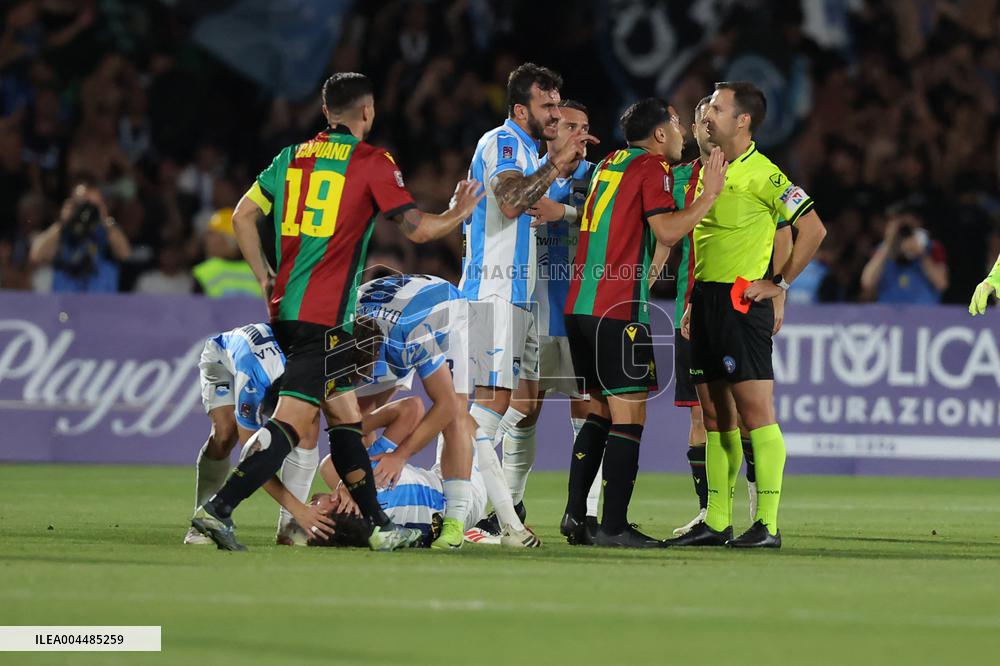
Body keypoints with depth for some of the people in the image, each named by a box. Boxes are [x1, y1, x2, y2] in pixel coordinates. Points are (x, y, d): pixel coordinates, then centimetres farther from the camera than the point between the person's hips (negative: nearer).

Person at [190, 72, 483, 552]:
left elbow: (243, 216, 13)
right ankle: (219, 508, -22)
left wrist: (265, 279, 21)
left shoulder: (293, 157, 12)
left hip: (285, 309, 7)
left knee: (345, 416, 15)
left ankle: (378, 525, 19)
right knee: (289, 423, -11)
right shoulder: (371, 162, -4)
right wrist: (460, 212, 13)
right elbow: (418, 229, -6)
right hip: (326, 316, -7)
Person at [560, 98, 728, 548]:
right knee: (628, 416, -5)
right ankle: (613, 526, -8)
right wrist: (709, 195, -9)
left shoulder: (610, 164, 20)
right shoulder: (651, 168, -5)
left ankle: (575, 515, 11)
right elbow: (668, 231, -16)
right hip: (618, 309, -9)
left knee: (599, 412, 15)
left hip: (579, 305, 9)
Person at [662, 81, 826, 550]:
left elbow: (813, 230, -13)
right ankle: (716, 523, 13)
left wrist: (780, 284, -10)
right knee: (716, 416, 10)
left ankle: (767, 524, -9)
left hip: (742, 302, -8)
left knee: (755, 410, -9)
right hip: (706, 299, 8)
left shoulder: (762, 175, -10)